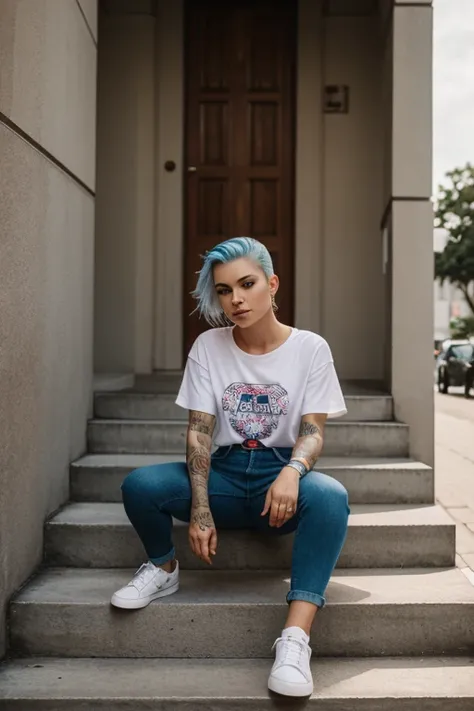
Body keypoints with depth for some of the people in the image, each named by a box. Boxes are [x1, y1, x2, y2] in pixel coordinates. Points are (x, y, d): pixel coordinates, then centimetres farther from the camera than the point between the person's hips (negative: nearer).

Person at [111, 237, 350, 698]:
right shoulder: (208, 347, 1)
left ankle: (295, 638, -36)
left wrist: (293, 470, -32)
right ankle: (163, 567, 5)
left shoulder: (310, 348, -2)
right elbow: (199, 430, -5)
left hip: (281, 472, -1)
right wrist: (200, 509, -20)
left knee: (330, 496, -37)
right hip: (225, 471, 2)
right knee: (139, 485, -26)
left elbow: (313, 430, -7)